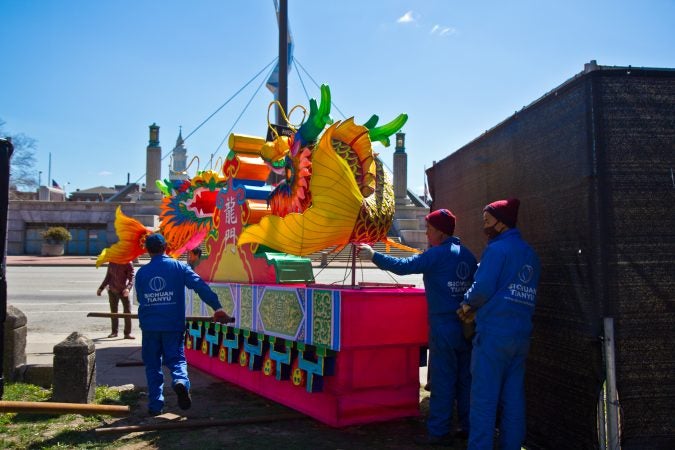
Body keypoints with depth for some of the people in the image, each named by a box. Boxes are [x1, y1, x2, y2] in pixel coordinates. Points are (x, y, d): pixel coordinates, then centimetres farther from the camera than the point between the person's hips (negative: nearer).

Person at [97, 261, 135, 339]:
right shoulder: (111, 263, 4)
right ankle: (114, 332, 22)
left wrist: (128, 288, -35)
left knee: (127, 311, -7)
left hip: (124, 291, -4)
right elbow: (108, 277, 17)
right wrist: (101, 288, 15)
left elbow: (131, 279, -18)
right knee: (113, 311, 11)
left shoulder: (128, 264, -11)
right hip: (112, 291, 4)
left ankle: (127, 333, 0)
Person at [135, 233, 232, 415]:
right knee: (176, 358, 8)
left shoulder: (141, 272, 5)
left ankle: (155, 405, 13)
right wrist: (217, 308, -17)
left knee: (152, 364, 13)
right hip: (173, 325, -1)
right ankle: (181, 381, -23)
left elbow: (140, 299, 14)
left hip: (149, 326, 2)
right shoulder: (179, 267, -2)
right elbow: (200, 285, -13)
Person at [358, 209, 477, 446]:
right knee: (465, 378, 14)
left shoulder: (437, 254, -12)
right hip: (466, 325, 7)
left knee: (443, 380, 0)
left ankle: (439, 432, 7)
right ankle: (468, 426, 22)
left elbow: (404, 266, -17)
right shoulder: (467, 255, 10)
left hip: (444, 326, -7)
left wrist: (374, 256, -10)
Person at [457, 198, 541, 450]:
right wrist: (477, 308, 14)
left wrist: (468, 305, 5)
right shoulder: (529, 253, 14)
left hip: (494, 334, -7)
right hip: (521, 335, 7)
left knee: (484, 398, -2)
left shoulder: (497, 249, -10)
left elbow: (483, 289, -16)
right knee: (514, 397, 12)